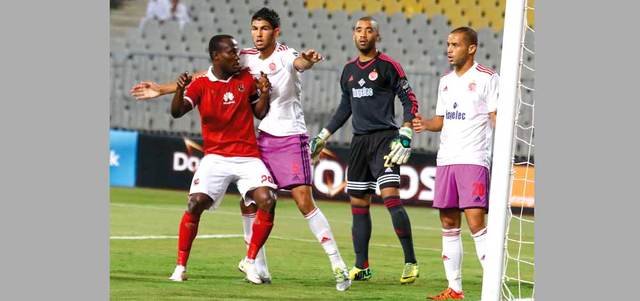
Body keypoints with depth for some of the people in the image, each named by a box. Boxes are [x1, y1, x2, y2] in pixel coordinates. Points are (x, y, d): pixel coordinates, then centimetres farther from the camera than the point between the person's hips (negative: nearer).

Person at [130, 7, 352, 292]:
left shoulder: (286, 55, -10)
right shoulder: (246, 58, 6)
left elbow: (300, 62, -35)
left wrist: (308, 60, -61)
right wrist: (161, 89, 9)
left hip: (290, 139, -6)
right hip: (260, 138, 6)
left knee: (305, 202, -13)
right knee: (248, 202, 3)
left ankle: (338, 266, -9)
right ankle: (259, 269, 14)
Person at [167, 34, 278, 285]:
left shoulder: (246, 79, 7)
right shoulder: (200, 84, 1)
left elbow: (261, 112, 15)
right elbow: (177, 112, -10)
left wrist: (264, 93, -5)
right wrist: (179, 90, -30)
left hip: (248, 157, 2)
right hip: (215, 157, -2)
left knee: (267, 201, -19)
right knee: (195, 203, -20)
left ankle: (250, 262, -2)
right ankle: (180, 266, -5)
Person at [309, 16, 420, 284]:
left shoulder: (387, 66, -4)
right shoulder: (349, 70, 15)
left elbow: (409, 100, -5)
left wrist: (405, 135, -15)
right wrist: (324, 136, 24)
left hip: (384, 138, -7)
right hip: (359, 140, 7)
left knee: (390, 196, -18)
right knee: (358, 203, 6)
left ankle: (410, 262, -14)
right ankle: (361, 267, 14)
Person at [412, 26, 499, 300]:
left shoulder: (486, 78, -3)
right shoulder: (446, 81, 17)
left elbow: (497, 119, -7)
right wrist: (425, 125, 2)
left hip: (474, 160, -7)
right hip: (446, 160, 7)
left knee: (476, 222, -15)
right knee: (449, 224, 7)